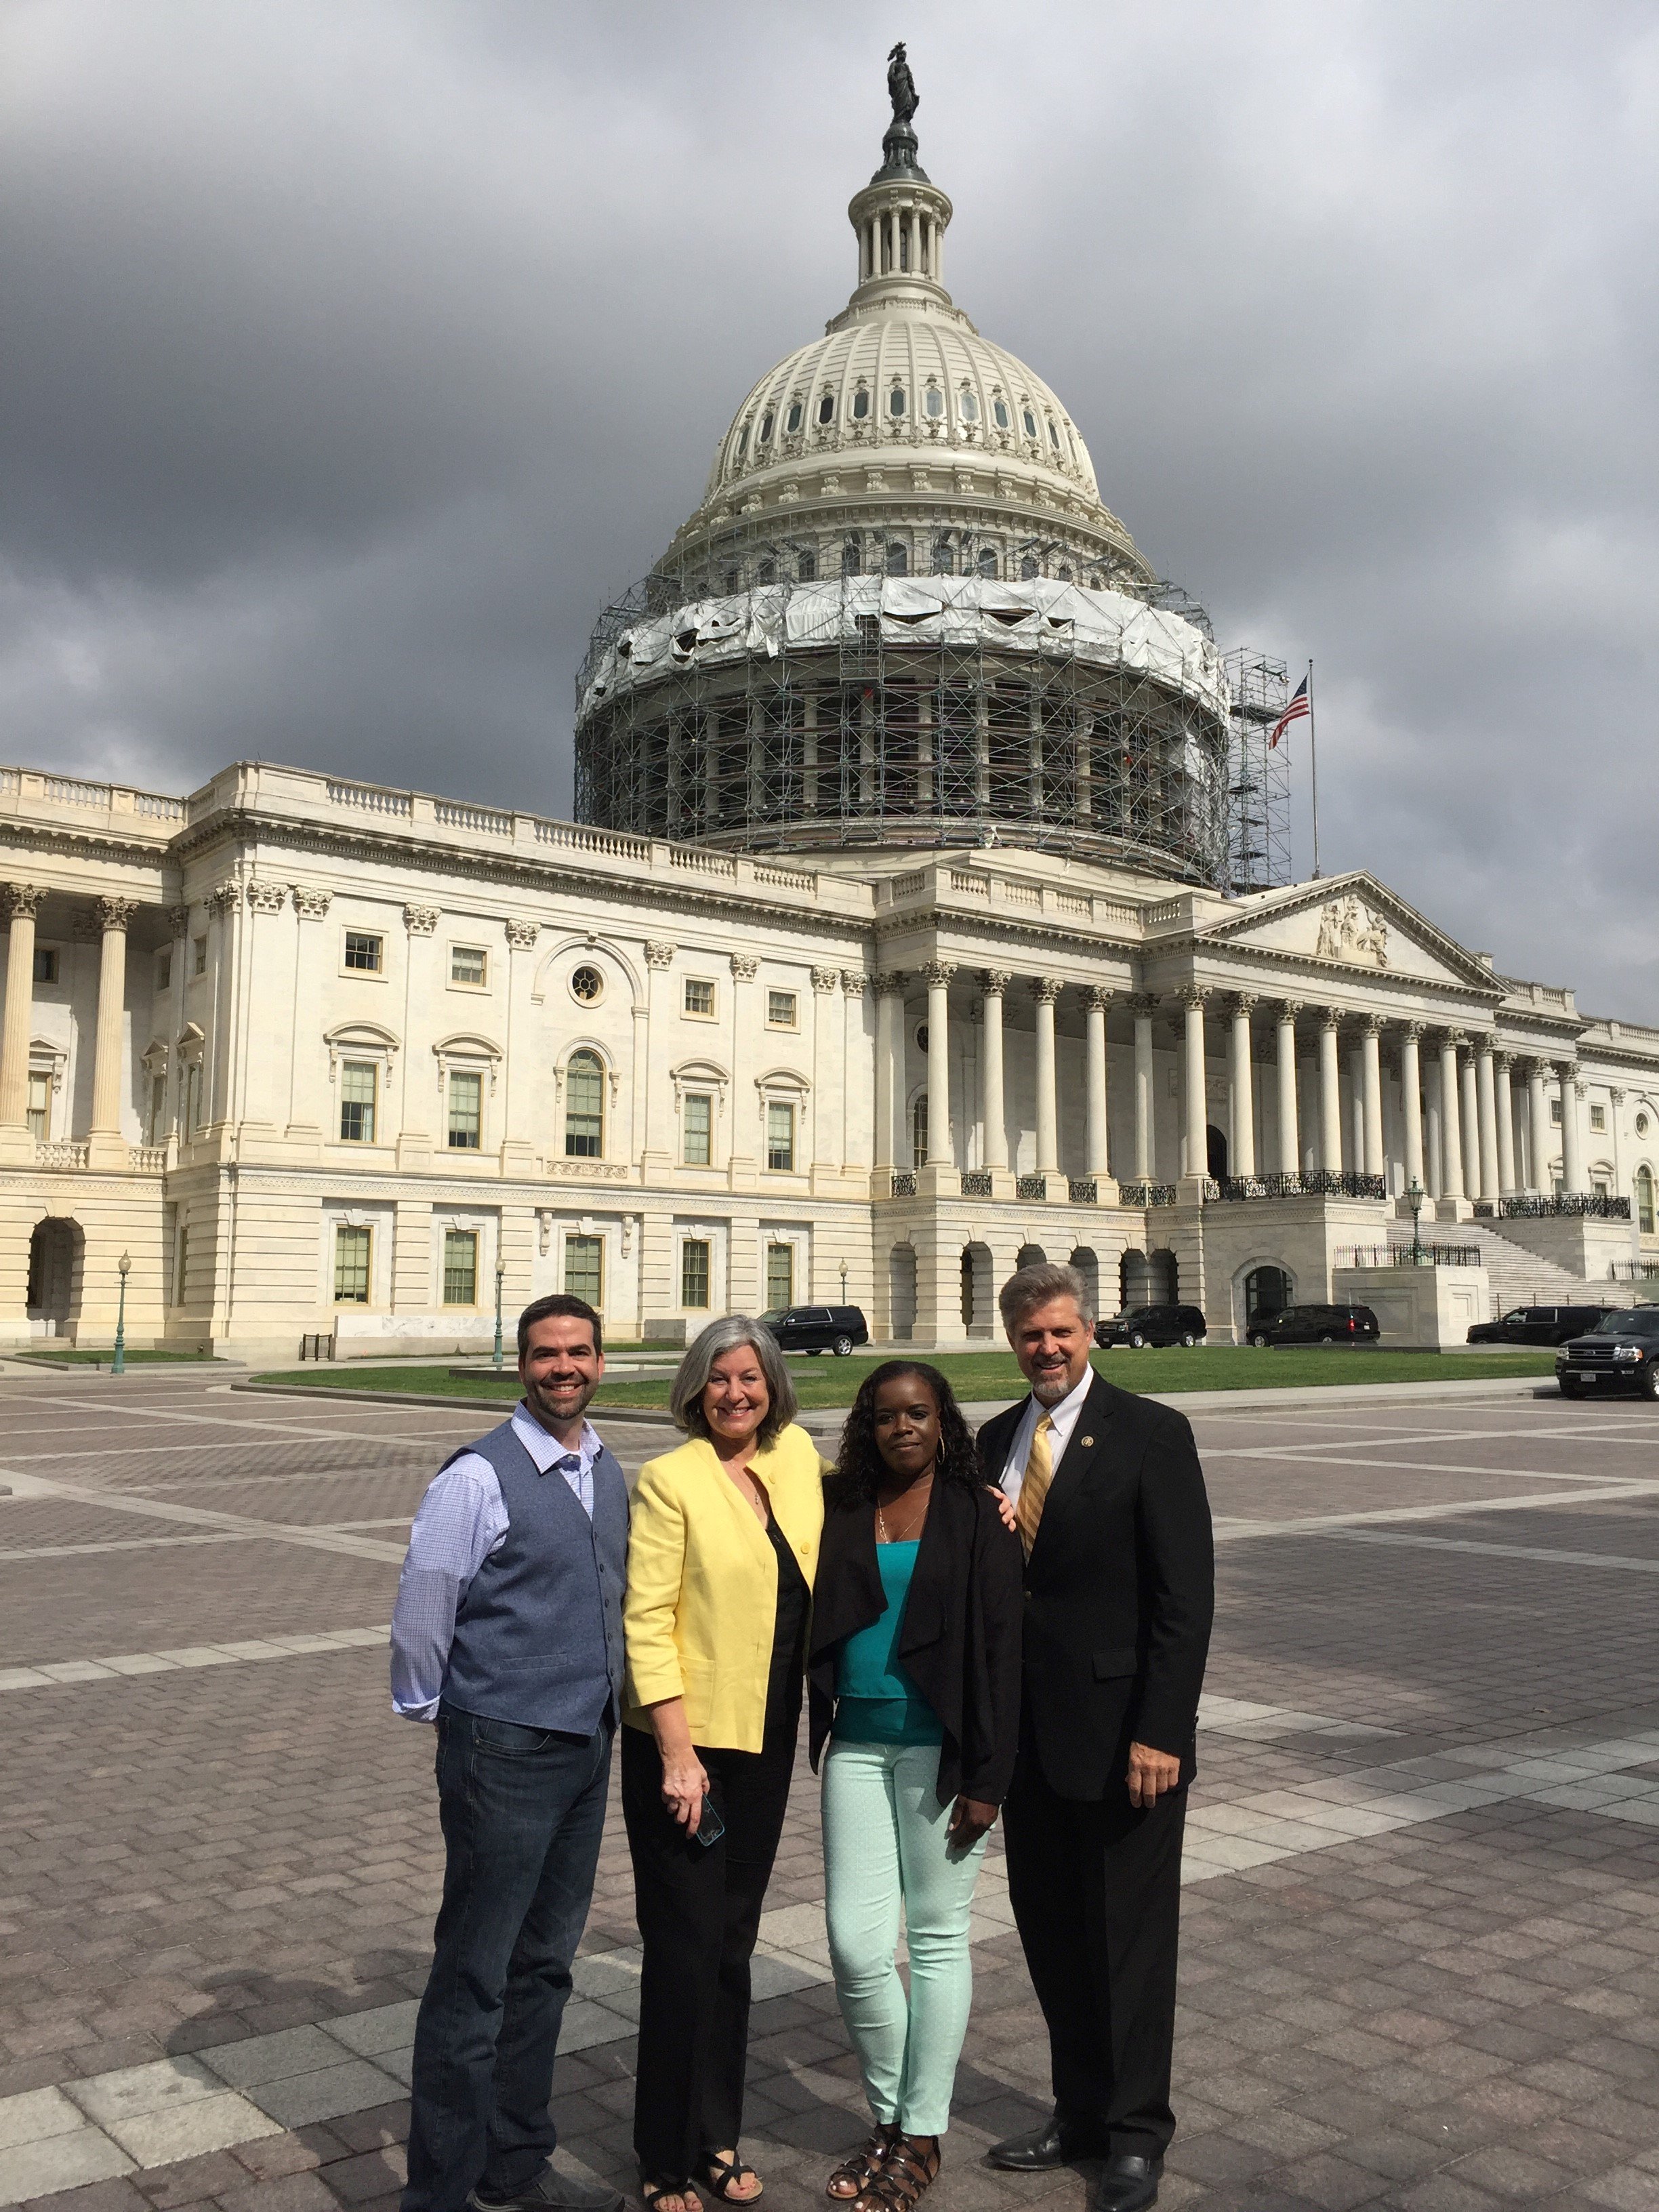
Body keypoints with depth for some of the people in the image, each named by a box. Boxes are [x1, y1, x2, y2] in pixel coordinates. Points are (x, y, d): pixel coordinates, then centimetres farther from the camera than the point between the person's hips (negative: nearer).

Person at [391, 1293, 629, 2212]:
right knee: (473, 1978, 3)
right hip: (505, 1755, -7)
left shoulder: (609, 1475, 7)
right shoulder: (479, 1476, -15)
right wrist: (436, 1713, 1)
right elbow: (420, 1616, -11)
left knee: (544, 1965, 19)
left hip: (587, 1748, 7)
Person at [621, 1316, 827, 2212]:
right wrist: (678, 1752, -19)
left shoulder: (796, 1454, 3)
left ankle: (717, 2138, 31)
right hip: (684, 1742, -5)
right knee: (686, 1945, 2)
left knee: (733, 1939, 16)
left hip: (767, 1738, 5)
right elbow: (647, 1621, -15)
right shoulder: (670, 1479, -12)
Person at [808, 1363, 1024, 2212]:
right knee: (855, 1944, 2)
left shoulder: (976, 1514, -3)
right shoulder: (841, 1508, 6)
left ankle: (920, 2136, 22)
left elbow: (1001, 1647, -5)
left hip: (939, 1749, -3)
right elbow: (814, 1621, 11)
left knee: (937, 1939, 7)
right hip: (857, 1743, 3)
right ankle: (887, 2117, 25)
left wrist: (986, 1777, -9)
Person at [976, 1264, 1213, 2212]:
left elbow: (1186, 1594, -13)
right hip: (1028, 1732, 6)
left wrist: (1159, 1731, -17)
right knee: (1049, 1928, 15)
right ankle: (1081, 2110, 33)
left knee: (1129, 1935, 8)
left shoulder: (1151, 1434, -11)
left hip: (1122, 1731, -5)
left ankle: (1137, 2133, 25)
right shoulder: (996, 1441, 7)